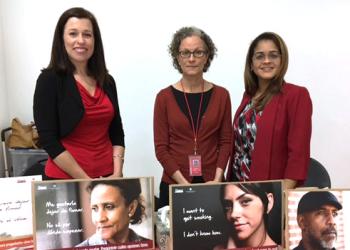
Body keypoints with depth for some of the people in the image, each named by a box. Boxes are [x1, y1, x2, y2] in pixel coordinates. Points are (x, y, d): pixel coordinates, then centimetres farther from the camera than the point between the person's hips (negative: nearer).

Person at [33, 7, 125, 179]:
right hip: (66, 179, -4)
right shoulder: (49, 79, -9)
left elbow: (116, 133, 7)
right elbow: (49, 140, -13)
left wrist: (117, 174, -5)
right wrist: (86, 181, -15)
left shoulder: (107, 81, 4)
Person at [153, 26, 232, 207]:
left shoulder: (221, 95, 2)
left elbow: (225, 141, 3)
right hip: (173, 185, -1)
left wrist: (217, 179, -8)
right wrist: (184, 183, -12)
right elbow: (161, 147, -4)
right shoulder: (165, 97, -3)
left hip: (212, 185, 1)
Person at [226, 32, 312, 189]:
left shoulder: (297, 95, -13)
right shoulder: (249, 94, 6)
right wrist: (230, 180, 8)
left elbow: (298, 153, -16)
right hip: (238, 182, 6)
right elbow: (239, 142, 10)